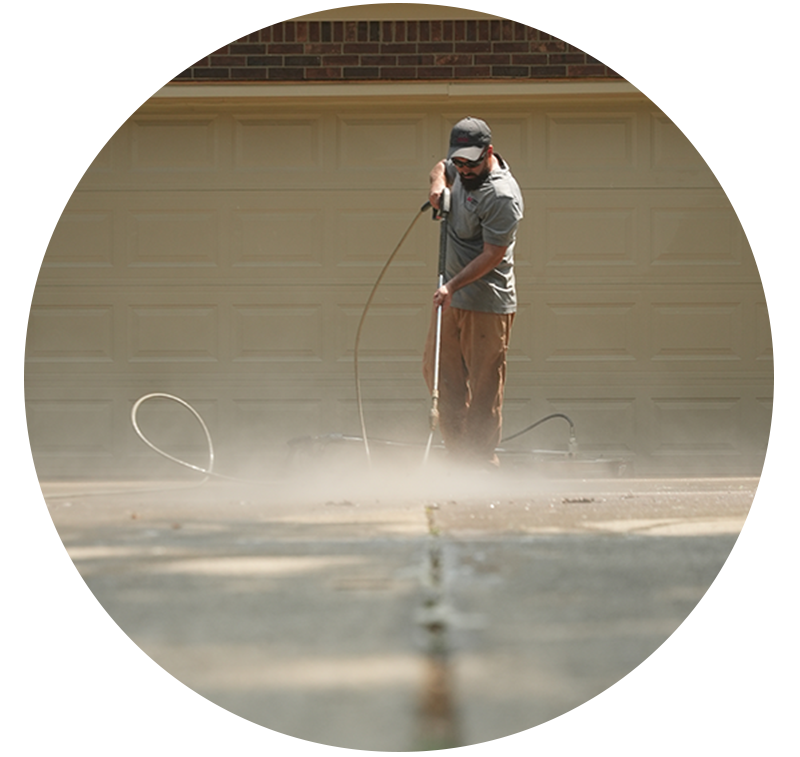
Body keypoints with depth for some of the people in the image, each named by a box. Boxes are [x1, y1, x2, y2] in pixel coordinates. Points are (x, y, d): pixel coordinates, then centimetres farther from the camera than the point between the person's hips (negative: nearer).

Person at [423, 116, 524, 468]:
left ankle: (482, 459, 2)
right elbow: (441, 168, 29)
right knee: (438, 371, 10)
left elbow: (492, 255, -21)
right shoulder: (462, 169, 5)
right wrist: (438, 183, 6)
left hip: (487, 304, -9)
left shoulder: (502, 195, -21)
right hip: (451, 296, 9)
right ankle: (456, 451, 17)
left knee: (484, 386, -4)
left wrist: (453, 285, -25)